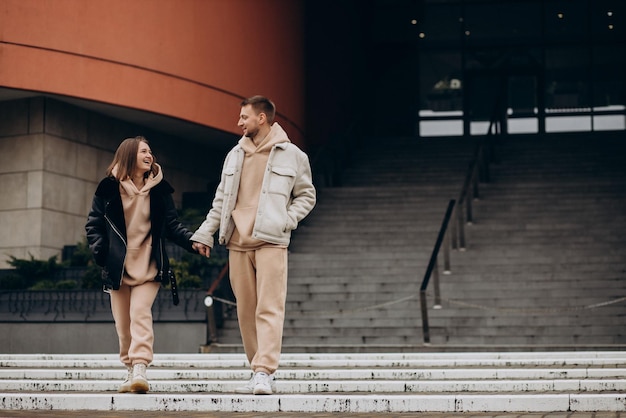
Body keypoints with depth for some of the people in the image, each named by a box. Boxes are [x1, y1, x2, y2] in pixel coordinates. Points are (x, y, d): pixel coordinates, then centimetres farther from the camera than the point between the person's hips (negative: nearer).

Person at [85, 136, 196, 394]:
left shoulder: (159, 190, 5)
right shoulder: (109, 189, 1)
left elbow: (172, 225, 5)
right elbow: (93, 224, 5)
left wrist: (192, 241, -12)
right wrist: (99, 251, -10)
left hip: (148, 266, -1)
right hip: (117, 266, 1)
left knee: (140, 314, -18)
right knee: (123, 322, 5)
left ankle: (140, 369, -26)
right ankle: (130, 370, 18)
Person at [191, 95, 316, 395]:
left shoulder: (292, 156, 3)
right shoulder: (235, 155, 15)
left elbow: (306, 196, 10)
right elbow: (221, 199, 20)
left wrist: (287, 221, -6)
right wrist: (205, 233, 14)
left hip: (271, 242, -5)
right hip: (238, 244, 5)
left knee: (269, 309, -12)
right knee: (246, 311, 4)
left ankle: (264, 373, -19)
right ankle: (260, 375, 10)